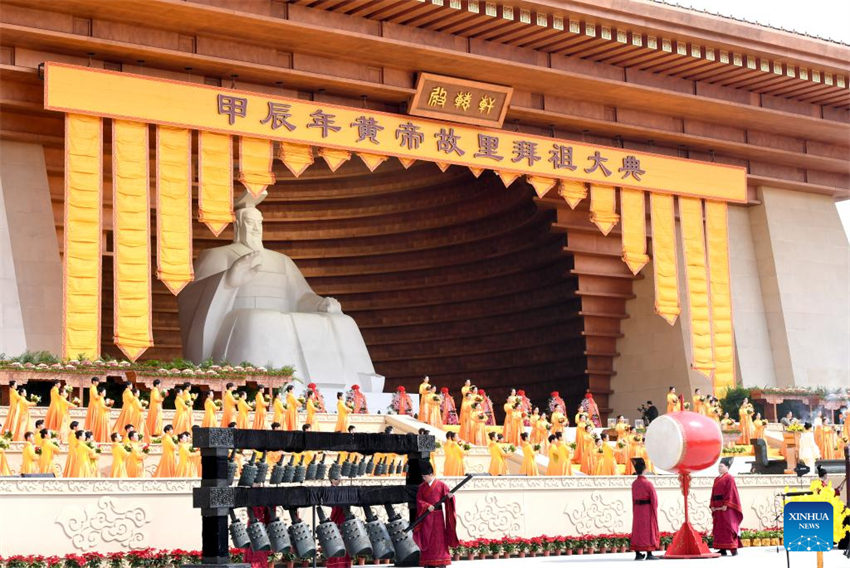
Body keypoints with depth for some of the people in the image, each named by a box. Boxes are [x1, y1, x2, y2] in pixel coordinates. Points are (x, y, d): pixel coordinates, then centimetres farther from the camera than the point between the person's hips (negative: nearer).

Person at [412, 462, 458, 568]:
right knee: (427, 539, 2)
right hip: (426, 516, 3)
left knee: (439, 538, -4)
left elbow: (448, 497, -4)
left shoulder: (441, 485, 0)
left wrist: (450, 497, -28)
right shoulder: (422, 487, 9)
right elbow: (419, 500, 1)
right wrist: (427, 506, -17)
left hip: (437, 516, -3)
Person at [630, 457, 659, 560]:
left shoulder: (634, 483, 3)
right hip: (648, 510, -6)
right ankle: (649, 554, -1)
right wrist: (655, 511, -1)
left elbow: (633, 499, 9)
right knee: (648, 530, -1)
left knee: (637, 530, 8)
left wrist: (635, 512, 16)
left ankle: (638, 554, 9)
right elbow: (654, 499, -13)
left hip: (637, 509, 6)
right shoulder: (648, 483, -15)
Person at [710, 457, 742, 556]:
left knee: (728, 527, -10)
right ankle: (722, 549, 7)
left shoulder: (729, 478, -5)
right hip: (717, 507, 8)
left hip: (726, 507, -8)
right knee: (718, 528, 5)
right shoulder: (716, 479, 18)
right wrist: (712, 505, 6)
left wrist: (726, 505, -20)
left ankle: (733, 548, -10)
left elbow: (730, 492, -13)